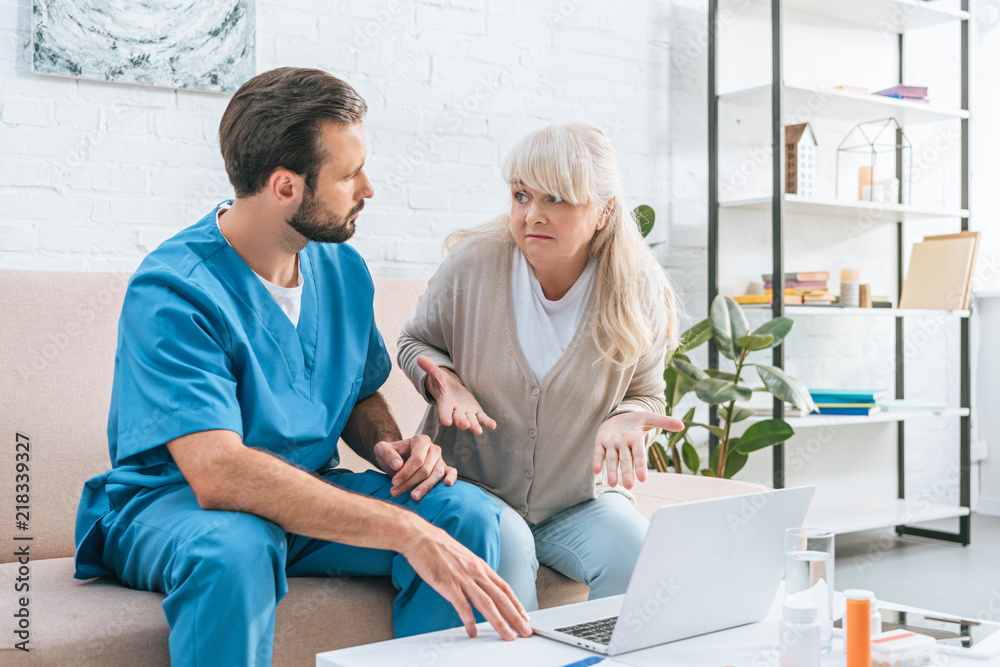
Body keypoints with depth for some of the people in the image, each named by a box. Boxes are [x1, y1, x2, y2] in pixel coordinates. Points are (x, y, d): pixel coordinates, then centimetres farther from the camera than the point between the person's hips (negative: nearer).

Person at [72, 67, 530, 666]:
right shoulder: (172, 292, -22)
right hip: (172, 500, -5)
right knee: (235, 548, -40)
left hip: (308, 493, 6)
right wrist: (406, 531, -40)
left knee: (467, 511, -18)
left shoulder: (343, 270, 1)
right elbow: (218, 473, -35)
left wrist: (389, 445, -9)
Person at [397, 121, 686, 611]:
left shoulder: (640, 294, -9)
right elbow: (415, 342, 7)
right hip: (471, 487, -1)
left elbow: (645, 397, 6)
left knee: (635, 550, -25)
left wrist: (625, 421, -19)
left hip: (577, 498, 2)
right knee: (506, 545, -32)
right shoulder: (471, 263, -12)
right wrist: (444, 382, -16)